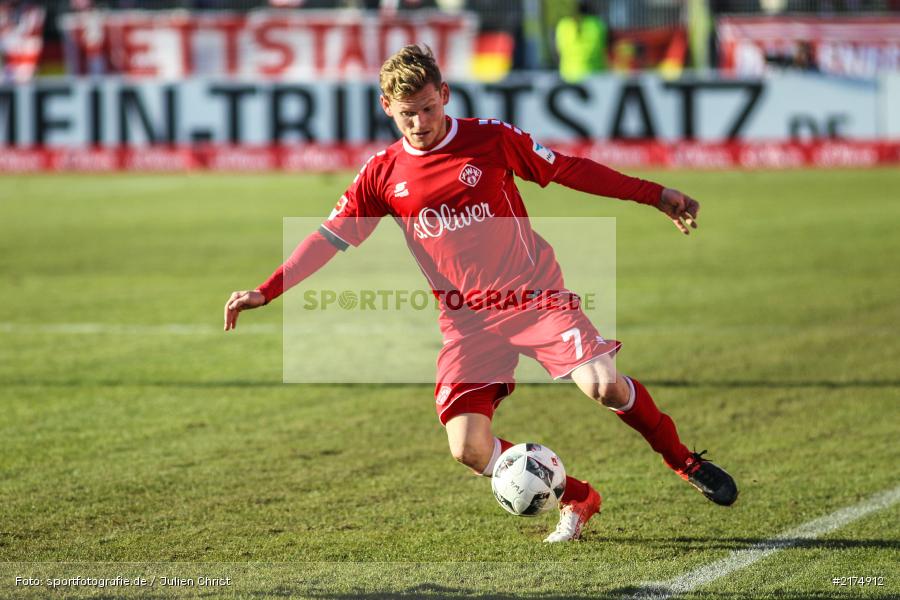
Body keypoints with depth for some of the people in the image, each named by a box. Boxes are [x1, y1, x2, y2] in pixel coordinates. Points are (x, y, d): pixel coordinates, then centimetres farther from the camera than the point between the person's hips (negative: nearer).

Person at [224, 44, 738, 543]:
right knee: (470, 449, -14)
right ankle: (576, 499, 8)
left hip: (534, 294, -2)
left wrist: (656, 195, 3)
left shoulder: (491, 139, -4)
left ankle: (685, 461, 4)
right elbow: (330, 237, 6)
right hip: (467, 321, 2)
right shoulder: (383, 175, 2)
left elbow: (570, 170, 3)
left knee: (603, 384, -23)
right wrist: (265, 293, -1)